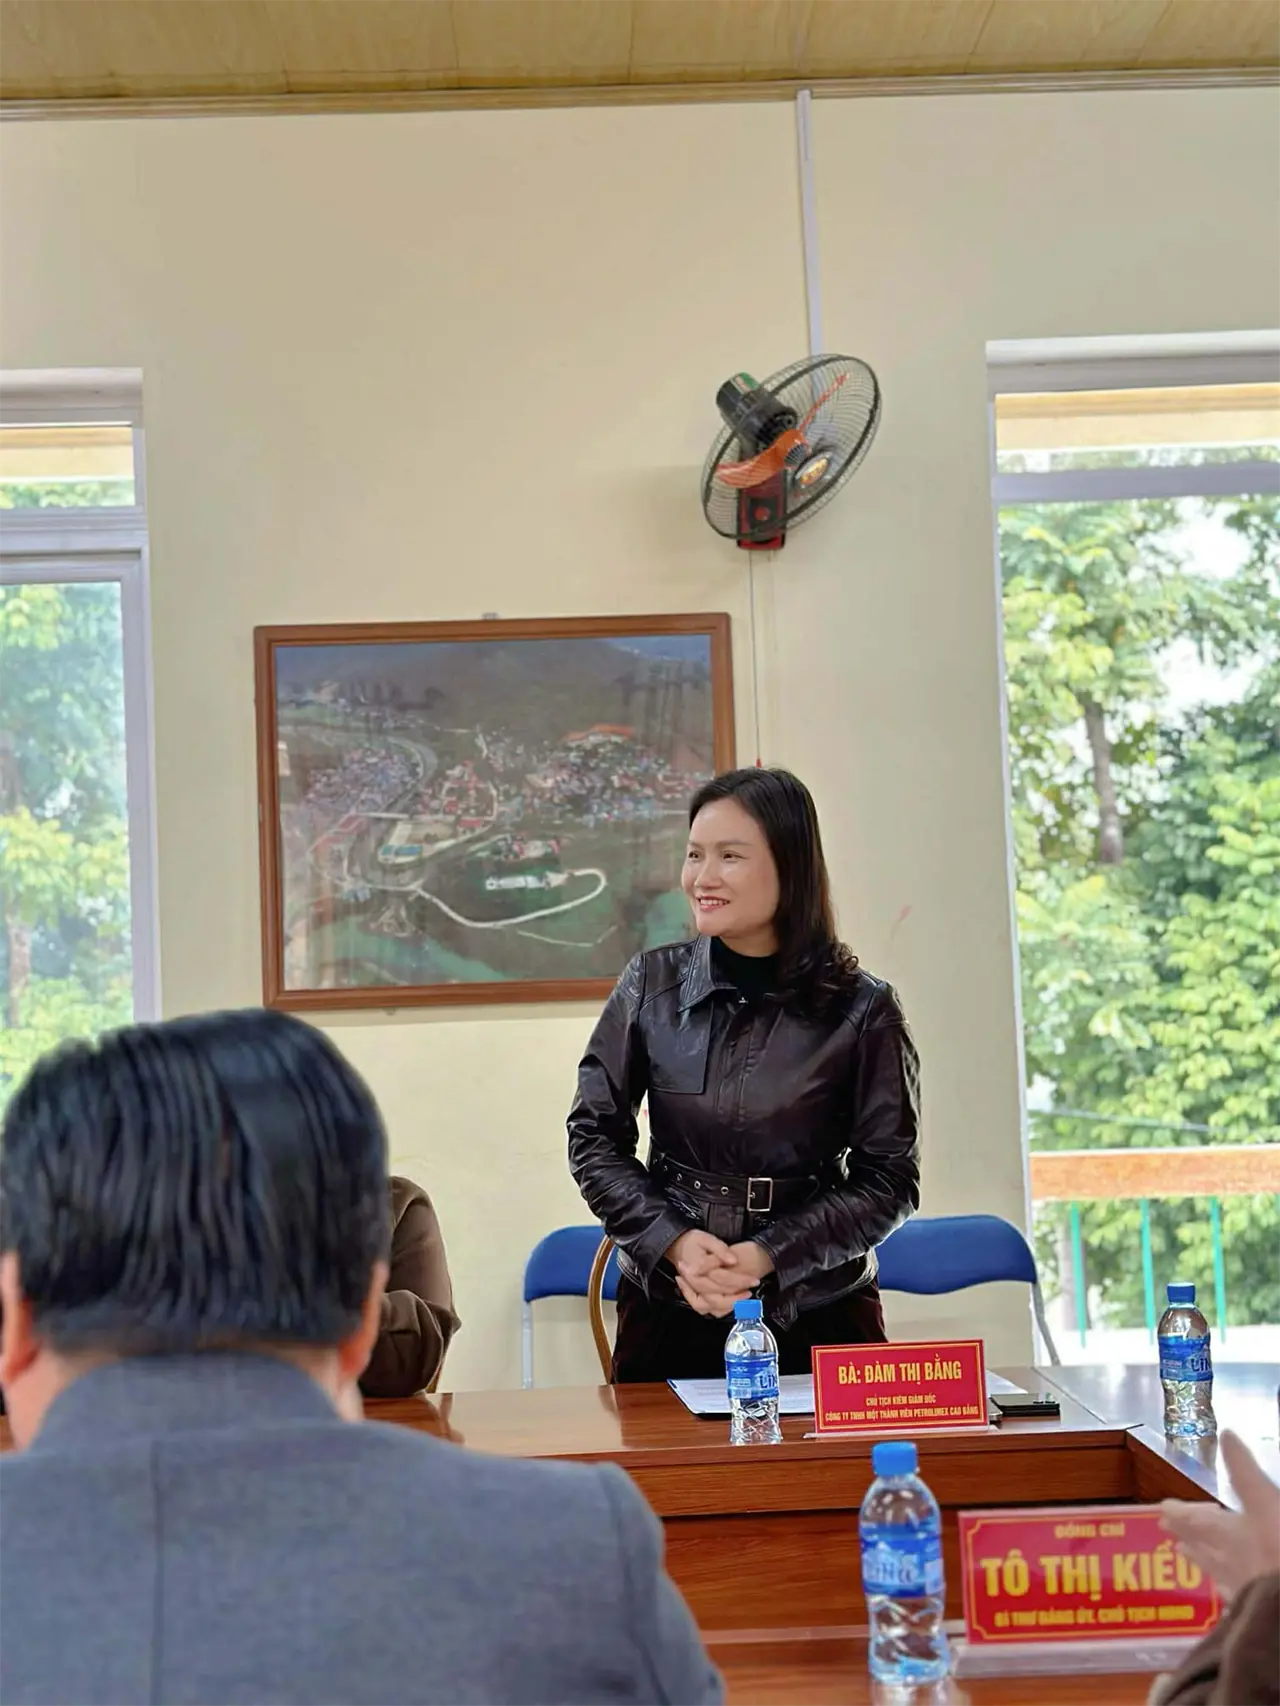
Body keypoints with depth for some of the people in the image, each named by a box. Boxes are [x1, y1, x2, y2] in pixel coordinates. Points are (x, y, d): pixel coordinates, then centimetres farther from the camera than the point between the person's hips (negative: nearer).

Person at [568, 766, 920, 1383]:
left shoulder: (862, 1010, -8)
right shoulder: (651, 985, -2)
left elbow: (888, 1177, -5)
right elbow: (594, 1137, 2)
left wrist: (768, 1256, -17)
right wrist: (673, 1241, -12)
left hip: (818, 1314, -1)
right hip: (668, 1307, 2)